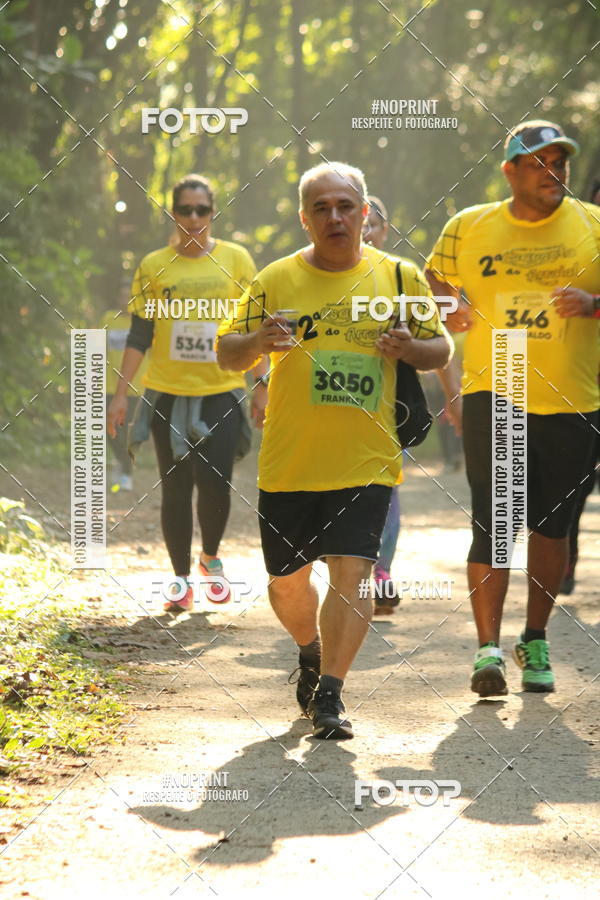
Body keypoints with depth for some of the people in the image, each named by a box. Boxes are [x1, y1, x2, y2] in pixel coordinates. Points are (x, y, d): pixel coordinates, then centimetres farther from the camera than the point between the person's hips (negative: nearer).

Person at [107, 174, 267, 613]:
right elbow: (139, 336, 6)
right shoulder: (154, 266, 4)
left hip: (222, 392, -1)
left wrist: (262, 383, 0)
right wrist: (121, 394, 2)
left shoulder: (236, 259, 3)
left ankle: (211, 558, 18)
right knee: (176, 489, 3)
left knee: (214, 483, -10)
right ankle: (182, 580, 15)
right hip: (168, 394, 1)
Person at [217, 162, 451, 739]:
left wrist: (409, 348, -11)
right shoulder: (276, 280, 2)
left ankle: (328, 693, -6)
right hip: (288, 462, 1)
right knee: (287, 581, 10)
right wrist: (257, 341, -19)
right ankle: (311, 652, 41)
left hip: (367, 460, -1)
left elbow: (440, 348, 12)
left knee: (351, 571, -13)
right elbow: (227, 354, 4)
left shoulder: (400, 278, 3)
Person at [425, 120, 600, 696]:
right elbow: (432, 288, 16)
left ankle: (535, 641, 23)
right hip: (492, 395, -1)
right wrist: (446, 314, -6)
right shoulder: (467, 228, 5)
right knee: (492, 521, -10)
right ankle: (488, 649, -9)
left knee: (551, 525, 7)